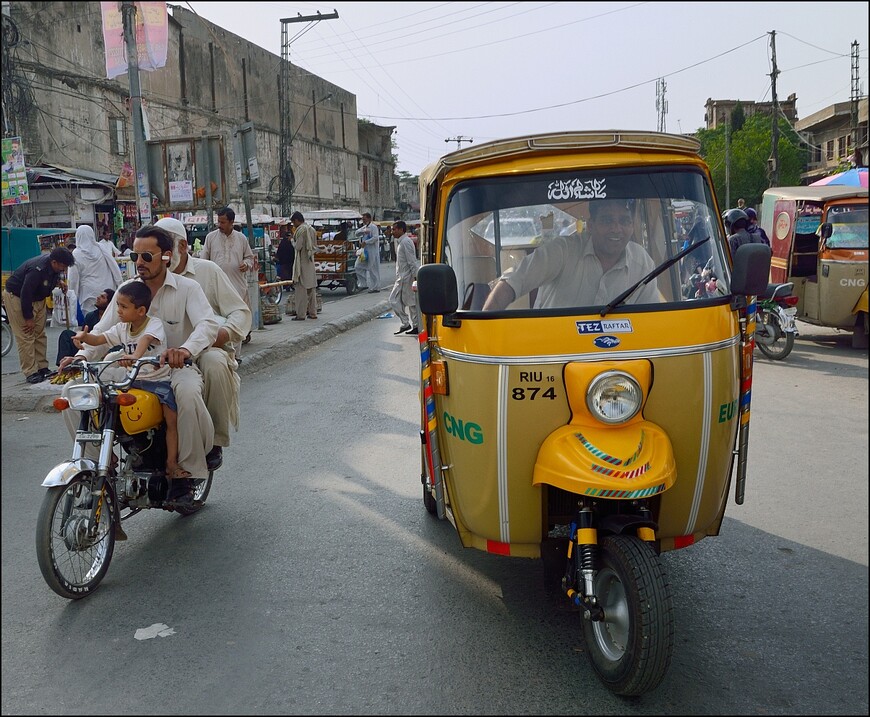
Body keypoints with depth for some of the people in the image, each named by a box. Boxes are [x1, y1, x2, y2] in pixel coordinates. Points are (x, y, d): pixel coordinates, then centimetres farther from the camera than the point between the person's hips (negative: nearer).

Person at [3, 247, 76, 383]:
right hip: (16, 297, -8)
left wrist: (59, 281, -6)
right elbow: (25, 295, -30)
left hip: (37, 298, 8)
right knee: (26, 336, -9)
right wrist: (28, 318, -22)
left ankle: (42, 368, 14)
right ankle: (31, 373, -7)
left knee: (40, 335, 8)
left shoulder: (53, 264, -10)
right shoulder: (37, 269, -35)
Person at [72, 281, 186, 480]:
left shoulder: (154, 324, -12)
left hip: (157, 380, -6)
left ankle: (171, 464, -12)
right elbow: (99, 339, -1)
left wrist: (135, 356, -54)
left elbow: (145, 340, -33)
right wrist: (84, 336, -25)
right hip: (132, 380, 6)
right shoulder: (121, 329, 8)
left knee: (172, 418, -22)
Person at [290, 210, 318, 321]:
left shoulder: (300, 230, -14)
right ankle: (313, 313, 16)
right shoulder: (311, 229, 11)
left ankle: (301, 314, -5)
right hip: (311, 262, 8)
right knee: (311, 288, 12)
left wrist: (293, 241, 1)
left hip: (302, 262, -8)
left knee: (301, 289, -5)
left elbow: (297, 246, -17)